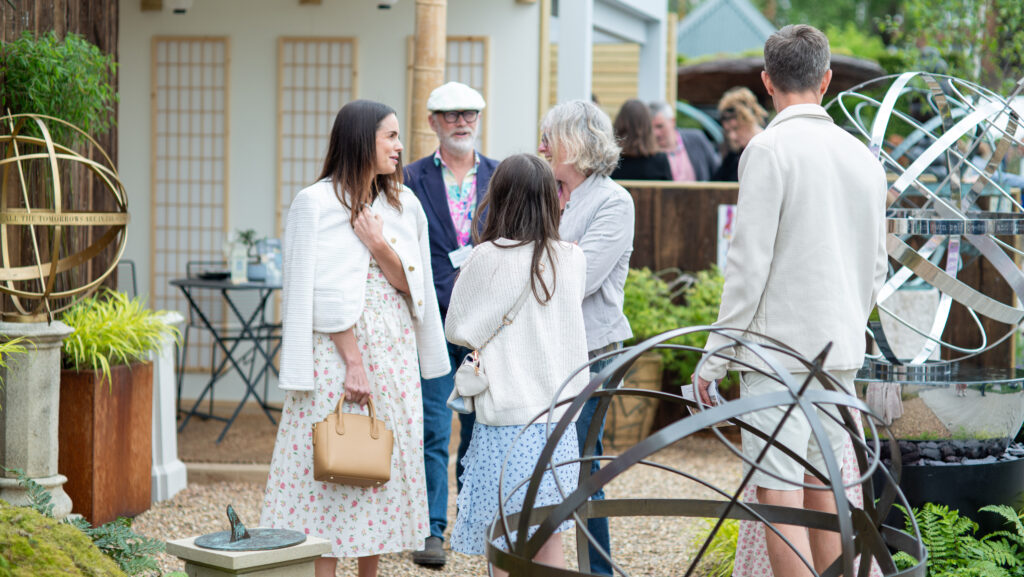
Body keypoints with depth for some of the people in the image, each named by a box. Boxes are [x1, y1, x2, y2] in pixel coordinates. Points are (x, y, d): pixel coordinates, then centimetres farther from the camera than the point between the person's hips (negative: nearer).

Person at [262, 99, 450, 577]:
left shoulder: (404, 205, 11)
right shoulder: (317, 203, -6)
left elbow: (412, 286, 5)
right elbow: (323, 295, -11)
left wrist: (380, 245, -12)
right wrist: (354, 361, -15)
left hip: (394, 354, 6)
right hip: (337, 351, -6)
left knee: (385, 464, 7)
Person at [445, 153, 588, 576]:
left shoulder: (488, 258, -11)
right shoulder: (573, 259, 1)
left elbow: (459, 329, -2)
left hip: (508, 418, -4)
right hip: (558, 413, 5)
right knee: (548, 539, 13)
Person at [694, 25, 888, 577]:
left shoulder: (770, 148, -9)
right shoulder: (862, 155, 11)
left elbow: (749, 261, -13)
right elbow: (877, 266, 17)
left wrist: (713, 358, -8)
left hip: (779, 345, -7)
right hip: (841, 348, 7)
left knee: (779, 495, -6)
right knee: (823, 488, 14)